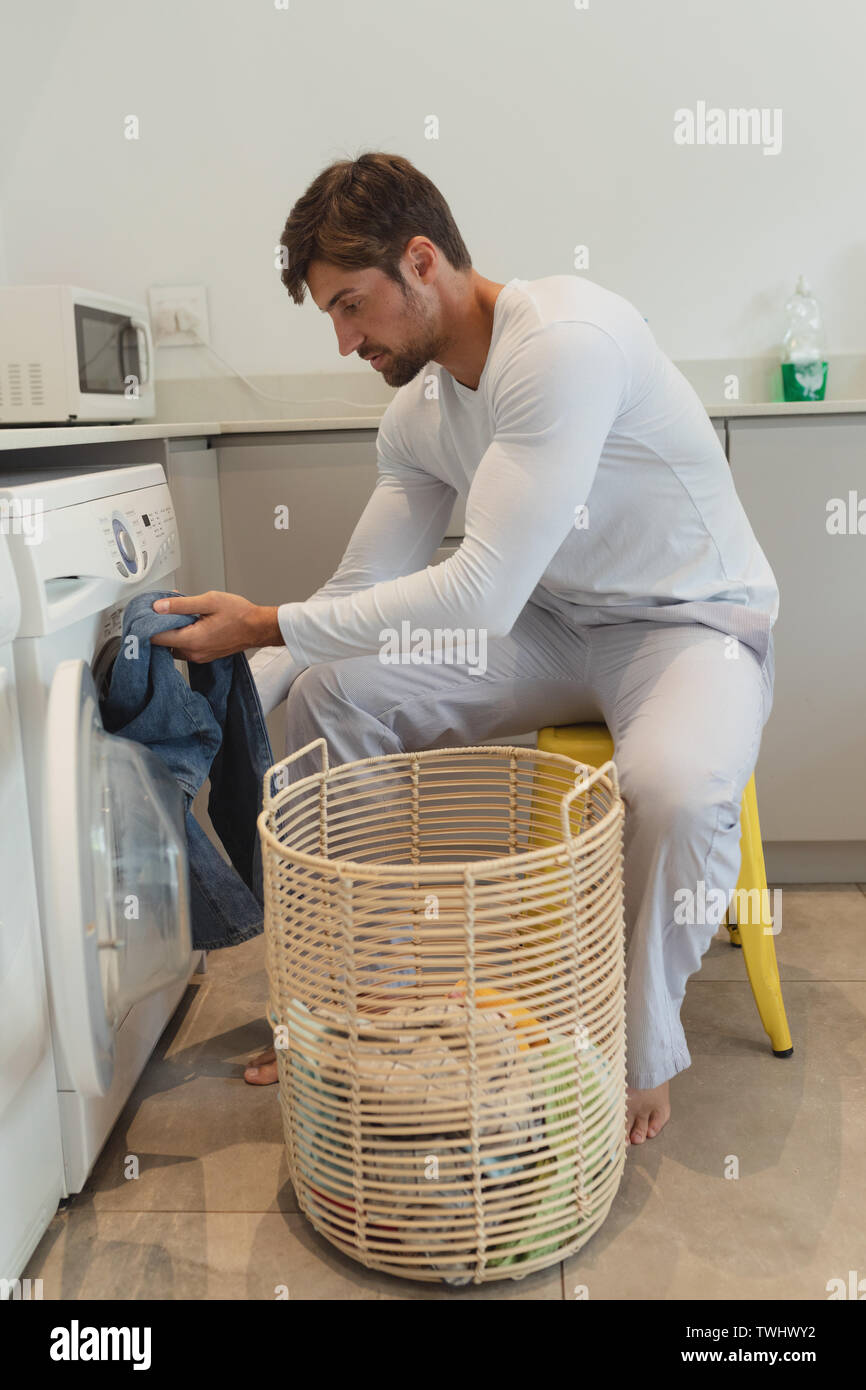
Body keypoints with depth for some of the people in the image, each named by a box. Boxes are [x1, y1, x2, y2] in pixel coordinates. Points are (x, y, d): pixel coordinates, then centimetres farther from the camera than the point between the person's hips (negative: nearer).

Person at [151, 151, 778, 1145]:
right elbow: (364, 594, 5)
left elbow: (481, 592, -32)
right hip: (551, 624, 7)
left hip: (694, 618, -6)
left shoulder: (564, 339, -26)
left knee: (676, 788, -39)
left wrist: (267, 625, -25)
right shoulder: (418, 411, 0)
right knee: (330, 693, -6)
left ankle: (645, 1052, -7)